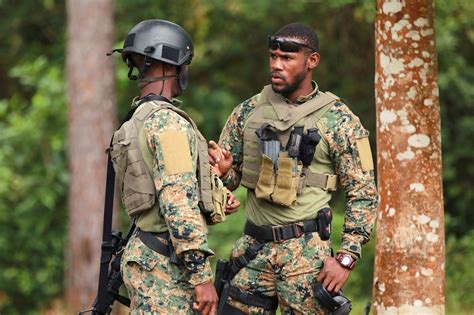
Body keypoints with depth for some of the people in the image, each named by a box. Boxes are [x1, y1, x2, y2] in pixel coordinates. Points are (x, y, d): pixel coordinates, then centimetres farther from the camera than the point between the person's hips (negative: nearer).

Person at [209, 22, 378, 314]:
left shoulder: (339, 121, -4)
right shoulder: (249, 111, 7)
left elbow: (363, 195, -3)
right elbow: (229, 178, 14)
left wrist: (346, 258, -11)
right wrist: (222, 171, -11)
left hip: (306, 253, -4)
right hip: (254, 247, 4)